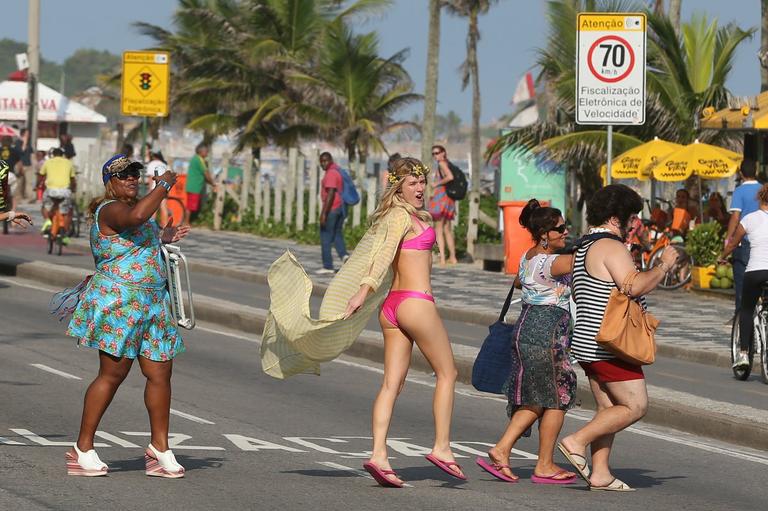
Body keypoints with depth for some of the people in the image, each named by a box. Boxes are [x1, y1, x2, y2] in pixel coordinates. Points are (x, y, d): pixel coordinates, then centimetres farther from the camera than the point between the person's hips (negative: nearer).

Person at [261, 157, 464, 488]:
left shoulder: (392, 216, 18)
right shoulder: (402, 216, -9)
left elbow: (374, 257, 20)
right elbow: (384, 254, -21)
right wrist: (364, 290, -31)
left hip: (392, 306, 9)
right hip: (415, 301, -9)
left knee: (392, 383, 0)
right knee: (447, 373, 3)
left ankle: (378, 454, -9)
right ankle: (442, 448, 1)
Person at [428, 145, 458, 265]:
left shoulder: (442, 164, -9)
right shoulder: (450, 165, 17)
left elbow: (450, 177, -26)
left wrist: (437, 183, -12)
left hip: (442, 196, -9)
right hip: (450, 199, 9)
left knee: (439, 229, -6)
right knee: (447, 230, 17)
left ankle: (442, 259, -13)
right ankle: (452, 257, 21)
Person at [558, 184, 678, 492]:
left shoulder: (583, 248, 17)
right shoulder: (610, 247, -15)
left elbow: (576, 295, 26)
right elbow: (634, 286, -25)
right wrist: (663, 266, -11)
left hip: (588, 341, 10)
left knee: (608, 408, 10)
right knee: (635, 406, -6)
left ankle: (599, 473, 6)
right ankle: (576, 442, -9)